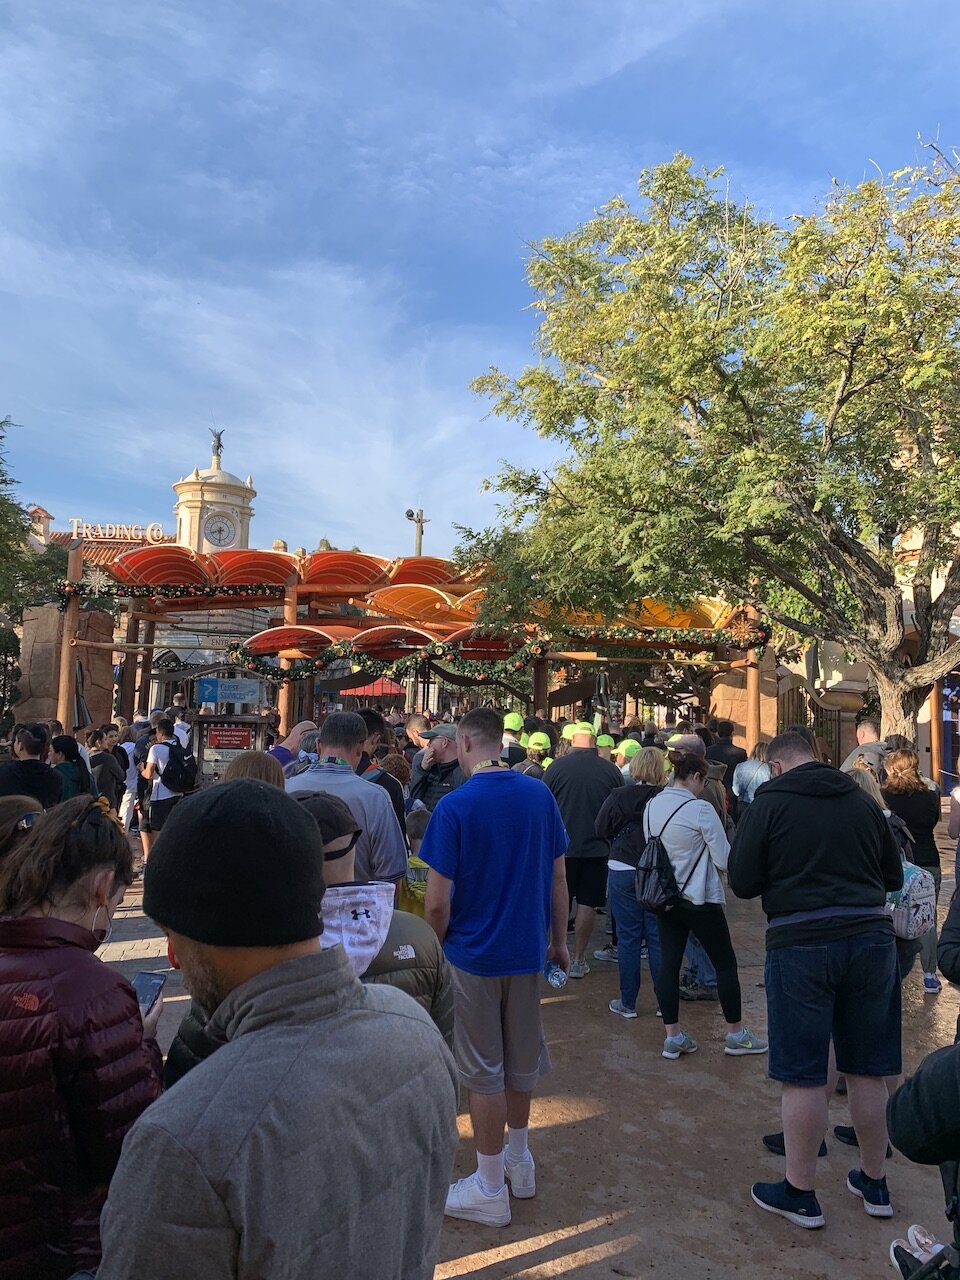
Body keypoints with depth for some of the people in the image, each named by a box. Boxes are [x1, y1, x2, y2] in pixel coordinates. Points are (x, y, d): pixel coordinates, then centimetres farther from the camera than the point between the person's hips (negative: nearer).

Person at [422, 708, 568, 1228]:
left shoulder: (455, 806, -19)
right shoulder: (540, 795, -4)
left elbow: (438, 902, -18)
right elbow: (558, 877, 3)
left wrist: (435, 947, 1)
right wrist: (558, 940, 14)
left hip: (473, 955, -5)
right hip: (528, 950, 5)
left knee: (484, 1071, 8)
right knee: (522, 1058, 21)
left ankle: (490, 1189, 22)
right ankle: (519, 1159, 39)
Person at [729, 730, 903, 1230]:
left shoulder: (770, 802, -5)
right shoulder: (861, 800, 7)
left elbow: (742, 883, -4)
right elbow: (894, 875, 16)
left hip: (801, 945, -5)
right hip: (871, 938, 5)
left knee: (802, 1076, 6)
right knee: (868, 1071, 17)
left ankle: (800, 1194, 18)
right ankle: (874, 1184, 32)